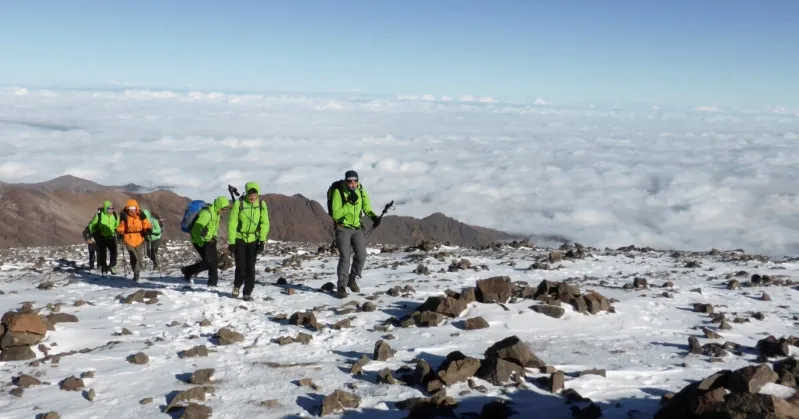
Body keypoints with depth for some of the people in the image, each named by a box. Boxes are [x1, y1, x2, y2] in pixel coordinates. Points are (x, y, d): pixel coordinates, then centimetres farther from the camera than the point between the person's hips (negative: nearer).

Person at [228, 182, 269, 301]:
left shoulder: (262, 204, -9)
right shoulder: (239, 203, -16)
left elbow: (265, 223, -7)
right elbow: (232, 223, -13)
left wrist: (262, 241, -13)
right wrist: (231, 242, -14)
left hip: (253, 239, 2)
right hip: (239, 238, -2)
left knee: (250, 267, -2)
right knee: (241, 266, -5)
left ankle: (248, 292, 8)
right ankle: (237, 285, 24)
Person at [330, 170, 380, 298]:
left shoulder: (361, 190, -5)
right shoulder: (338, 192, -19)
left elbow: (366, 206, 2)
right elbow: (335, 215, -22)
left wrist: (373, 216, -18)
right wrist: (349, 203, -30)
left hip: (357, 227, 4)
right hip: (343, 228, -4)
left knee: (361, 255, -4)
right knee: (344, 257, -12)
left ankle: (353, 280, 18)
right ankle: (341, 287, -4)